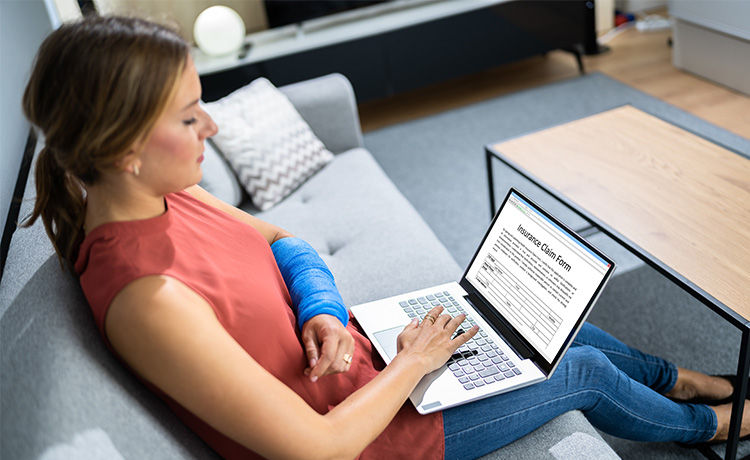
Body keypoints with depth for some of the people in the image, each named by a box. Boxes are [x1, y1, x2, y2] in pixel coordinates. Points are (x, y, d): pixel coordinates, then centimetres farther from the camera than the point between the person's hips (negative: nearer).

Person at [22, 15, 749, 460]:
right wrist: (413, 363, -18)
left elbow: (280, 240, 5)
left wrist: (321, 308, -16)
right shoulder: (148, 300, -38)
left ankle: (674, 378, 49)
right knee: (582, 370, 7)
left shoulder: (157, 198, -11)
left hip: (355, 353, 7)